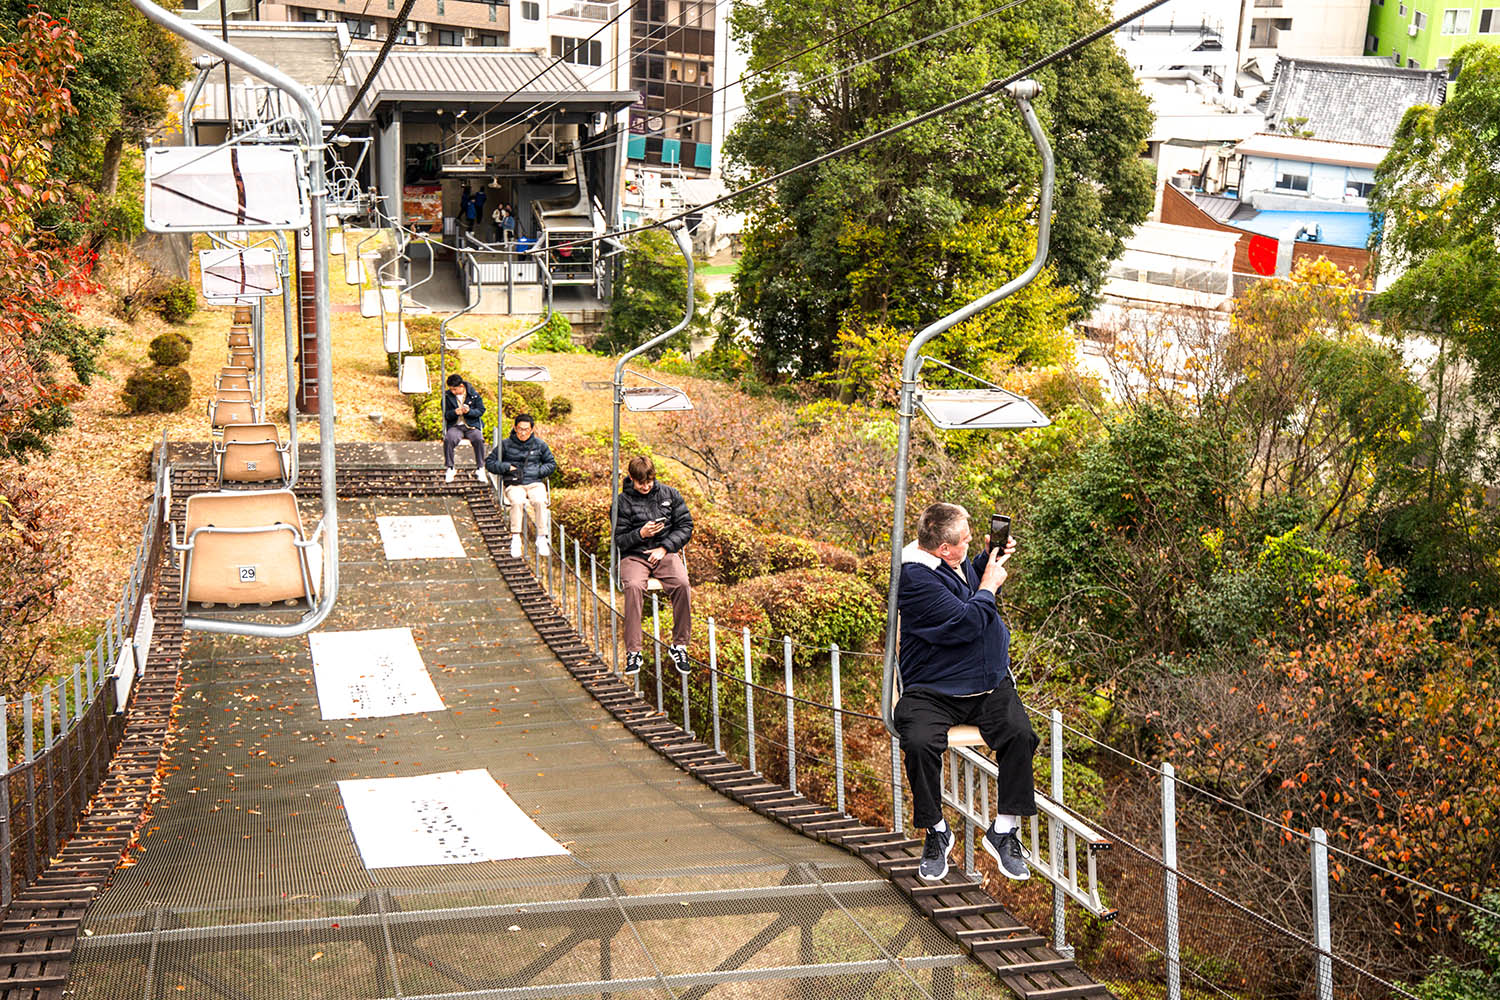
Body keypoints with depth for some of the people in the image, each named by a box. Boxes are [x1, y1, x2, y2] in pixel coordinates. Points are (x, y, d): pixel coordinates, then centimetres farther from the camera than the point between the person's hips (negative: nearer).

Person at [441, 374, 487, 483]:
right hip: (455, 426, 1)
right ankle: (449, 469, -15)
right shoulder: (447, 396, 3)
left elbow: (481, 411, 2)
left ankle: (480, 468, -16)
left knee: (479, 439, -31)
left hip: (472, 425, -1)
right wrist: (454, 412, -17)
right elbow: (445, 414, 5)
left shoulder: (474, 395, 0)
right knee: (448, 440, -30)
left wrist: (469, 411, -18)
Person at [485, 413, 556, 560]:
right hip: (514, 484, -1)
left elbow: (551, 464, 21)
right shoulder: (506, 444, 7)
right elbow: (489, 462, 11)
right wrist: (507, 467, -4)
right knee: (517, 502, -35)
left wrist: (539, 471, 0)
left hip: (535, 483, 1)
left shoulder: (539, 444, 11)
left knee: (540, 501, -33)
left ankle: (542, 538, -25)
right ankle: (515, 539, -30)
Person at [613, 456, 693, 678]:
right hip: (634, 555, -1)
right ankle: (633, 652, -30)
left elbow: (685, 525, 8)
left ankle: (679, 645, -17)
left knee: (682, 584, -31)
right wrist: (640, 534, -16)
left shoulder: (670, 494, 10)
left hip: (665, 553, 1)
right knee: (634, 586, -35)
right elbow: (619, 540, 4)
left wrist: (664, 548, -5)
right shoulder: (623, 502, 5)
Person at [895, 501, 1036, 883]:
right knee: (920, 743, -32)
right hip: (933, 692, -6)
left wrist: (990, 558, 19)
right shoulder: (915, 579, -16)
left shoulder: (958, 564, 11)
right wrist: (989, 586, -7)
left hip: (989, 686, 6)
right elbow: (965, 624, -22)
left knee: (1020, 734, -21)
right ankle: (936, 833, -7)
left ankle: (1004, 830, -5)